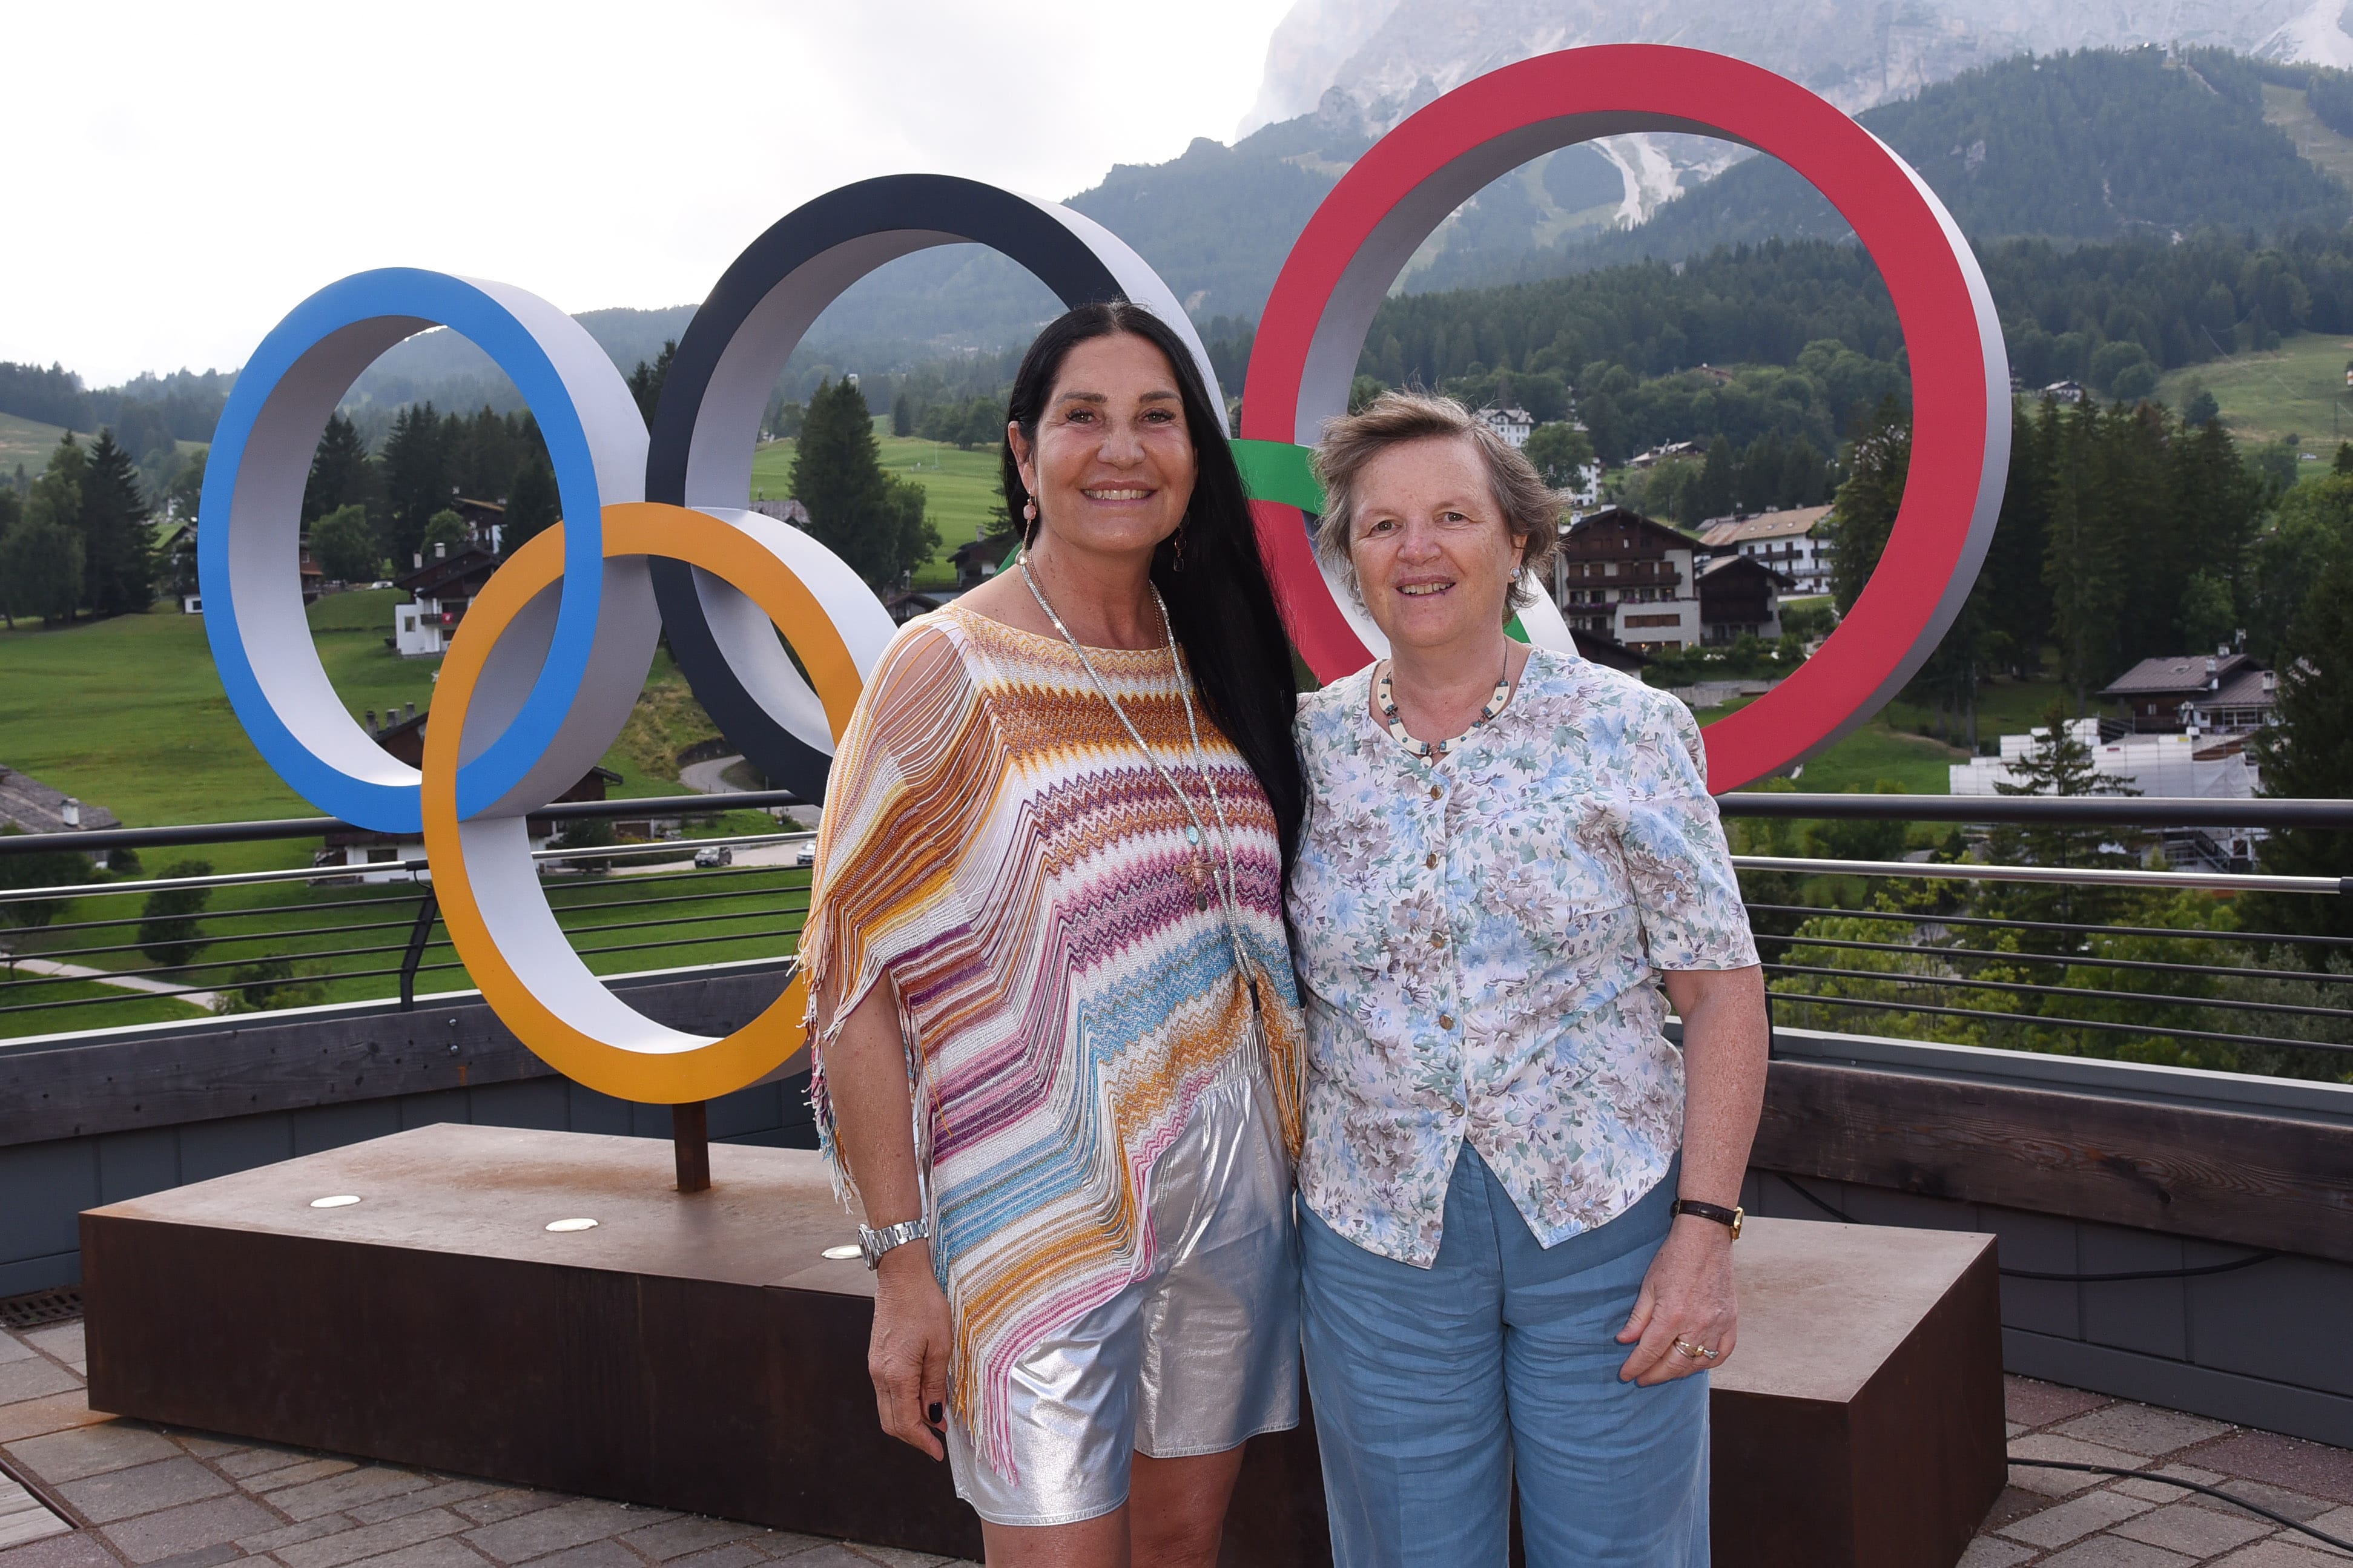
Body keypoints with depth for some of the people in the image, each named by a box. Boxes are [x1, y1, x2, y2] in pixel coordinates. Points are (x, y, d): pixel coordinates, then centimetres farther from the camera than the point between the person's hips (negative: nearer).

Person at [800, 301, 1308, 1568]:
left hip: (1236, 1193, 6)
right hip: (1043, 1213, -5)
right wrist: (902, 1262, -14)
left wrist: (1289, 1164, 10)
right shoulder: (950, 669, -10)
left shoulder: (1218, 663, 7)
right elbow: (858, 981, -12)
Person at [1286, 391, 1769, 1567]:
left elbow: (1721, 988, -5)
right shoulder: (1305, 749, 2)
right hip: (1376, 1238, 2)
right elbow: (1272, 989, 9)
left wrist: (1705, 1228, -11)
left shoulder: (1625, 730, -4)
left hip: (1608, 1220, -1)